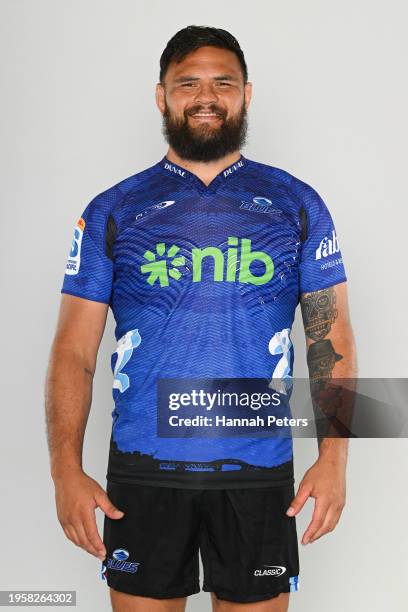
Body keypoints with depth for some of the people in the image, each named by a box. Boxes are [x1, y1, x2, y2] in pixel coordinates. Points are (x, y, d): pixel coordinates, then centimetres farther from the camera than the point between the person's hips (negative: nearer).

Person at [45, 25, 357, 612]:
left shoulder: (297, 205, 4)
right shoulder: (114, 211, 3)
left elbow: (332, 339, 3)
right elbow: (74, 353, 1)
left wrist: (334, 456, -7)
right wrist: (67, 470, -9)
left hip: (259, 472, 0)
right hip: (143, 472, 0)